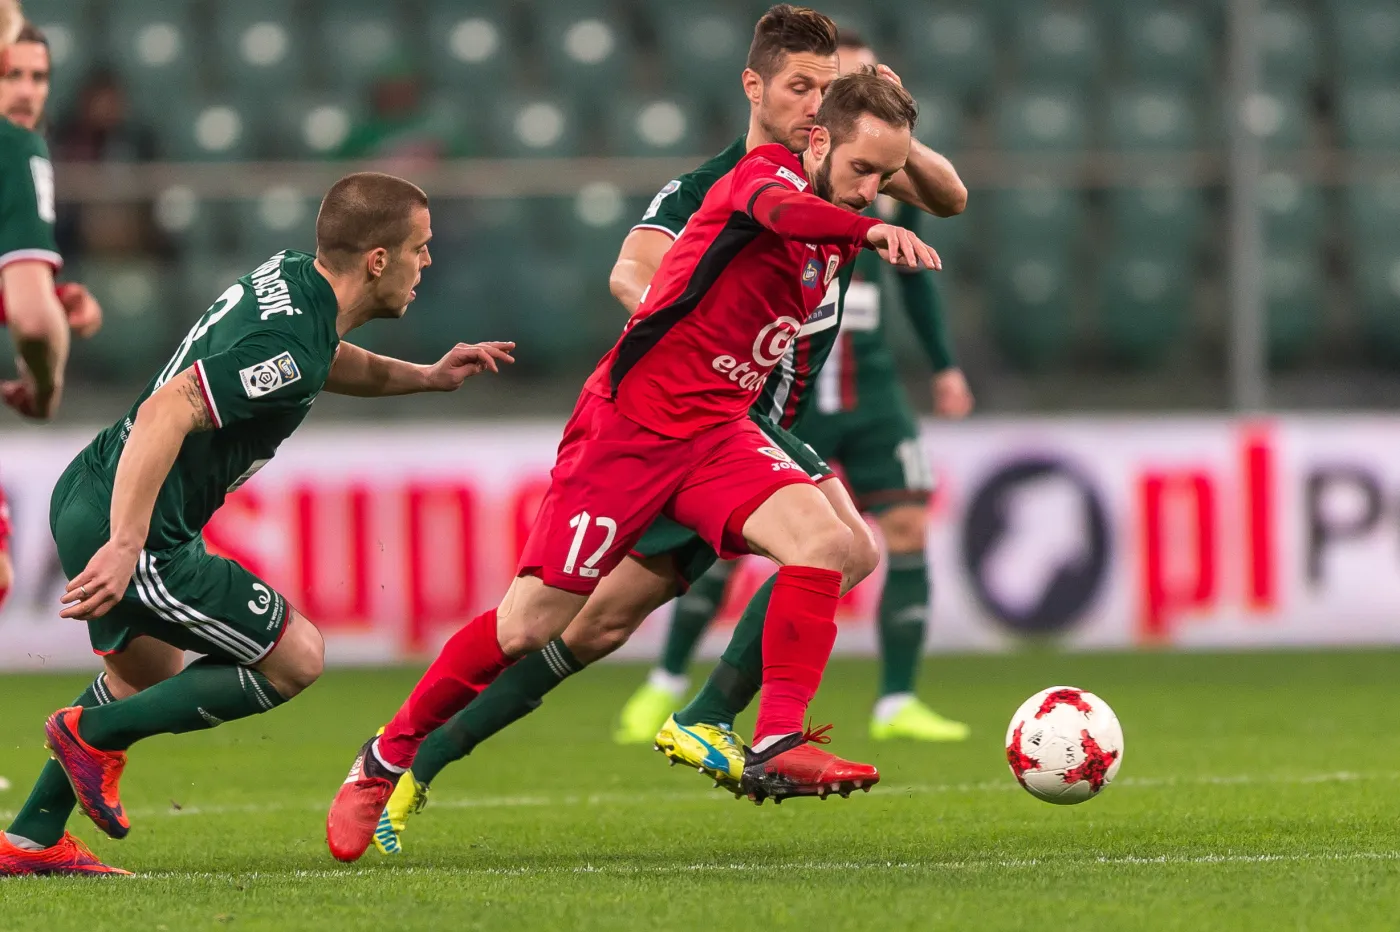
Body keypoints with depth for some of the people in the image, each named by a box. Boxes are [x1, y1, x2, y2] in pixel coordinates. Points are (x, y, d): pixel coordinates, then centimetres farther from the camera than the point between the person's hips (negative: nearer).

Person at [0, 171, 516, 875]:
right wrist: (126, 546, -36)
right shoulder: (288, 343, -23)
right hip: (140, 528, -10)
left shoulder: (287, 276, 7)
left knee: (148, 676, 30)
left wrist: (425, 376, 19)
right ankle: (93, 734, 5)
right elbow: (167, 412, -32)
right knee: (295, 658, -1)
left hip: (88, 495, 10)